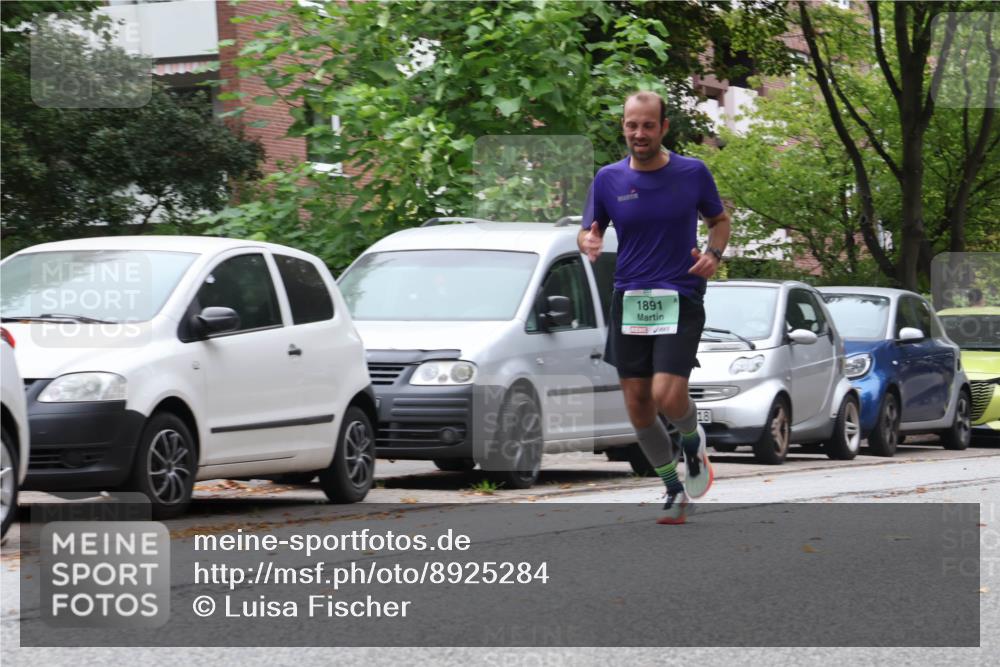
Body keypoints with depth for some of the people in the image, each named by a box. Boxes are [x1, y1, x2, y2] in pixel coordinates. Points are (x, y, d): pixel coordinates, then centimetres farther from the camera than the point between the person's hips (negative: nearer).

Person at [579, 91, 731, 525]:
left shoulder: (693, 173, -2)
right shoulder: (608, 179, 2)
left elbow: (719, 219, 13)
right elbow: (589, 231, 11)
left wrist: (713, 254, -7)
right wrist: (588, 242, -13)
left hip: (681, 299, -3)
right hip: (629, 303, 3)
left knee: (667, 396, -18)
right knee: (638, 407, 3)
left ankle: (692, 440, 17)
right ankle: (675, 490, 22)